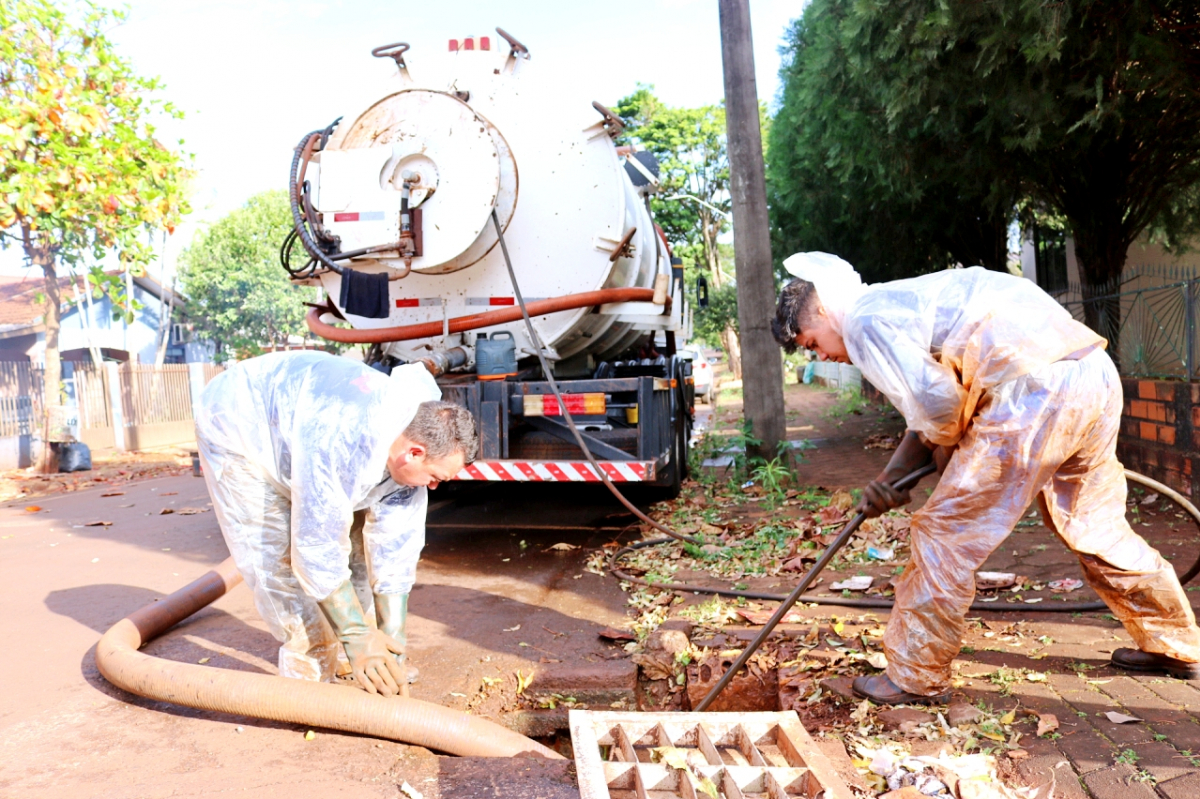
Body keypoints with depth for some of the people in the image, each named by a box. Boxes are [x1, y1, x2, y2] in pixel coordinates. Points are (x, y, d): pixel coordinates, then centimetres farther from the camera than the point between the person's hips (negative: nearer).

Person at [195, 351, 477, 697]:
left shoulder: (411, 438, -19)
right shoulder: (342, 445, -42)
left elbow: (394, 553, -13)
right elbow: (316, 547, -35)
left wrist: (392, 644, -11)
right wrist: (358, 636, -28)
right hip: (236, 425, -6)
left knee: (349, 542, 1)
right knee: (278, 555, -13)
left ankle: (338, 655, 13)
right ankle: (312, 668, 2)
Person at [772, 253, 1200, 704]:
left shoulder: (865, 319, -5)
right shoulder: (899, 306, 26)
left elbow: (935, 399, -17)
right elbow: (929, 416, 27)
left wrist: (944, 447, 5)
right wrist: (891, 477, 16)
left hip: (1037, 390, -10)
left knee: (944, 533, -1)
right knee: (1095, 528, 26)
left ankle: (915, 678, 11)